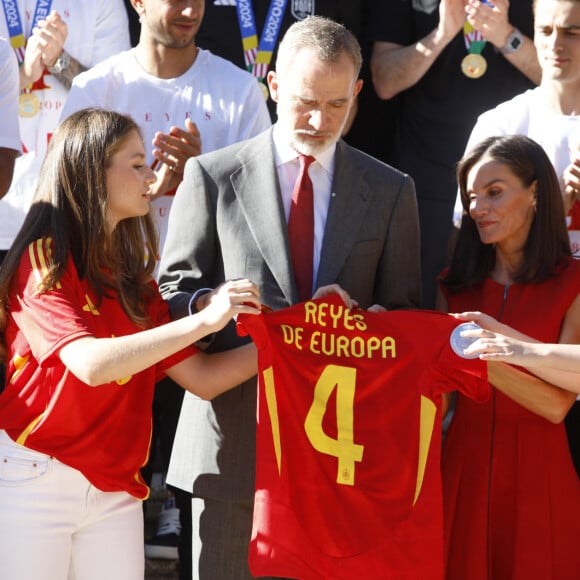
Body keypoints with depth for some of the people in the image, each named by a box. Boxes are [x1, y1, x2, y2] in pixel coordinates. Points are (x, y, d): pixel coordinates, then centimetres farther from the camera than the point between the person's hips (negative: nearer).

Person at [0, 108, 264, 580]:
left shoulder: (134, 281, 12)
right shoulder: (44, 261, -8)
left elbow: (201, 378, 8)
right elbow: (90, 364, -24)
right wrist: (203, 321, -26)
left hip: (115, 493, 6)